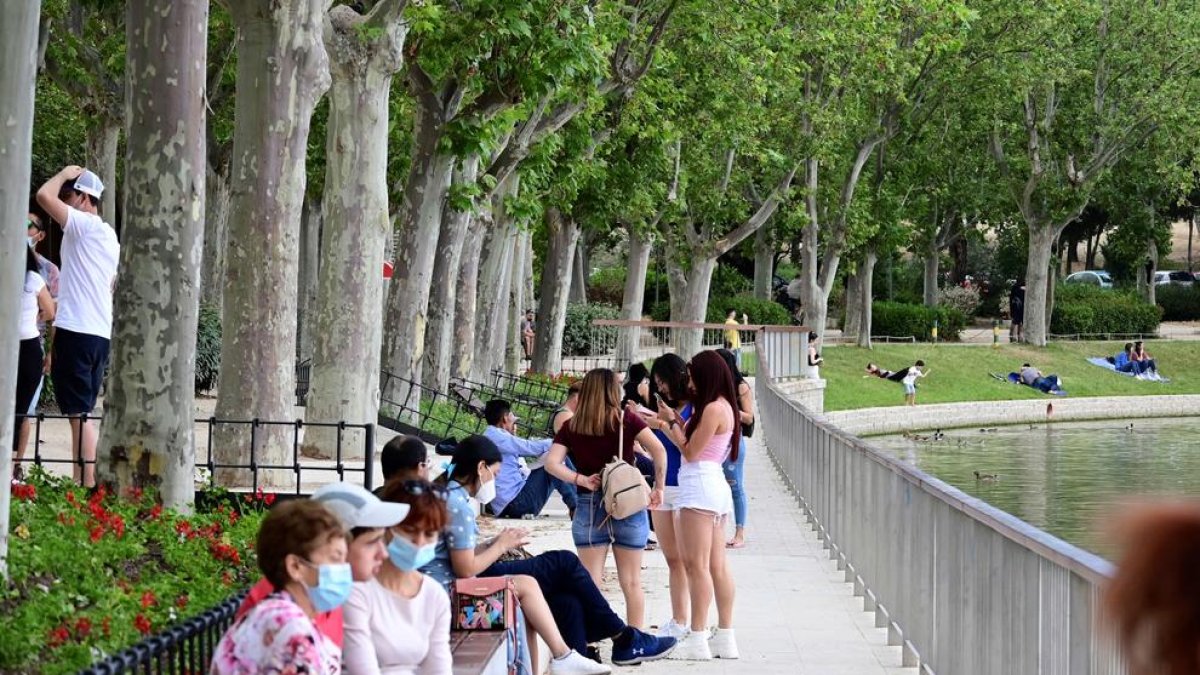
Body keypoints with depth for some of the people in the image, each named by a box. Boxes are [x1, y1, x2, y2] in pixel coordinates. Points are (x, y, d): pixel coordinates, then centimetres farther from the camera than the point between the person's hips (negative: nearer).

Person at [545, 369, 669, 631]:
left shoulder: (571, 427, 4)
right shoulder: (627, 420, -1)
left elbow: (552, 463, -7)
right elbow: (658, 450, -10)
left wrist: (581, 480, -8)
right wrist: (658, 488, -4)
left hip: (589, 506, 1)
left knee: (589, 582, 6)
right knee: (632, 583, 7)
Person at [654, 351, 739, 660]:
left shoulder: (712, 409, -14)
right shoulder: (725, 406, 15)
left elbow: (691, 452, -11)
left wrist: (672, 421, -1)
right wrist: (675, 421, 17)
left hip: (700, 485, -10)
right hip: (716, 485, 10)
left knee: (696, 564, -9)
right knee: (717, 566, 10)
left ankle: (697, 639, -10)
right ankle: (725, 637, 12)